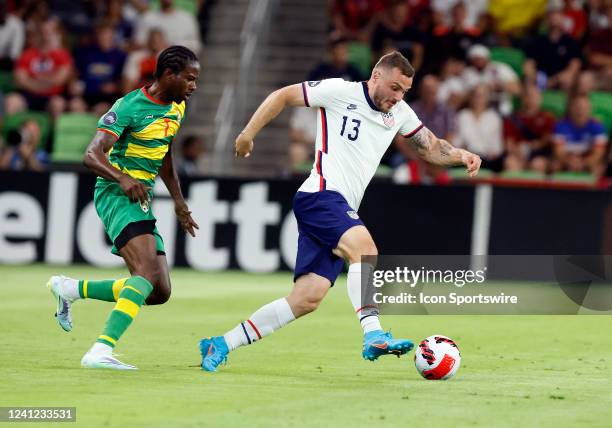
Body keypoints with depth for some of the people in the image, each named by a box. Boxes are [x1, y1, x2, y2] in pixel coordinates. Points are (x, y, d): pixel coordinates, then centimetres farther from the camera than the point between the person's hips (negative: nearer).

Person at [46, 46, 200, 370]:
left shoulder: (176, 108, 13)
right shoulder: (130, 107, -13)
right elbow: (92, 156, -20)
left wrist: (178, 201, 30)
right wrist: (123, 179, -37)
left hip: (142, 201, 9)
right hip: (117, 195, -9)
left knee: (159, 292, 4)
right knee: (148, 273, -29)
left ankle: (69, 289, 17)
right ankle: (101, 351, -37)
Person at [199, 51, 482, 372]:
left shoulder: (400, 113, 14)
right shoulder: (340, 92, -5)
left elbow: (430, 147, 24)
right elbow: (283, 96, 2)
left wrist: (461, 155, 4)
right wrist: (248, 135, 1)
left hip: (342, 210, 8)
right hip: (321, 195, -8)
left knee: (307, 299, 0)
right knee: (364, 247, -33)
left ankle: (220, 345, 6)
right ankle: (373, 336, -41)